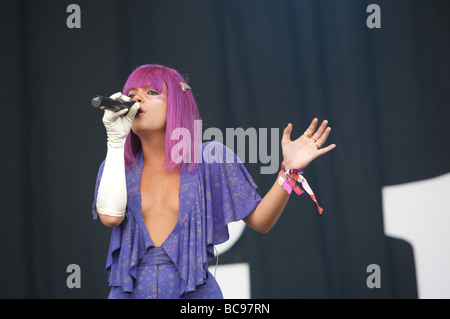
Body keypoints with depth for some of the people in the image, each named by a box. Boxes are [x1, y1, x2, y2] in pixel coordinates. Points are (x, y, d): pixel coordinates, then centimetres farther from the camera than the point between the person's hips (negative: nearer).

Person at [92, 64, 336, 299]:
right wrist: (116, 139, -5)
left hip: (193, 293, -1)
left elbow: (260, 221, 4)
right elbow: (110, 215, -10)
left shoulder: (210, 158, 5)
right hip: (130, 292, 1)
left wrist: (289, 169, -10)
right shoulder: (117, 166, 9)